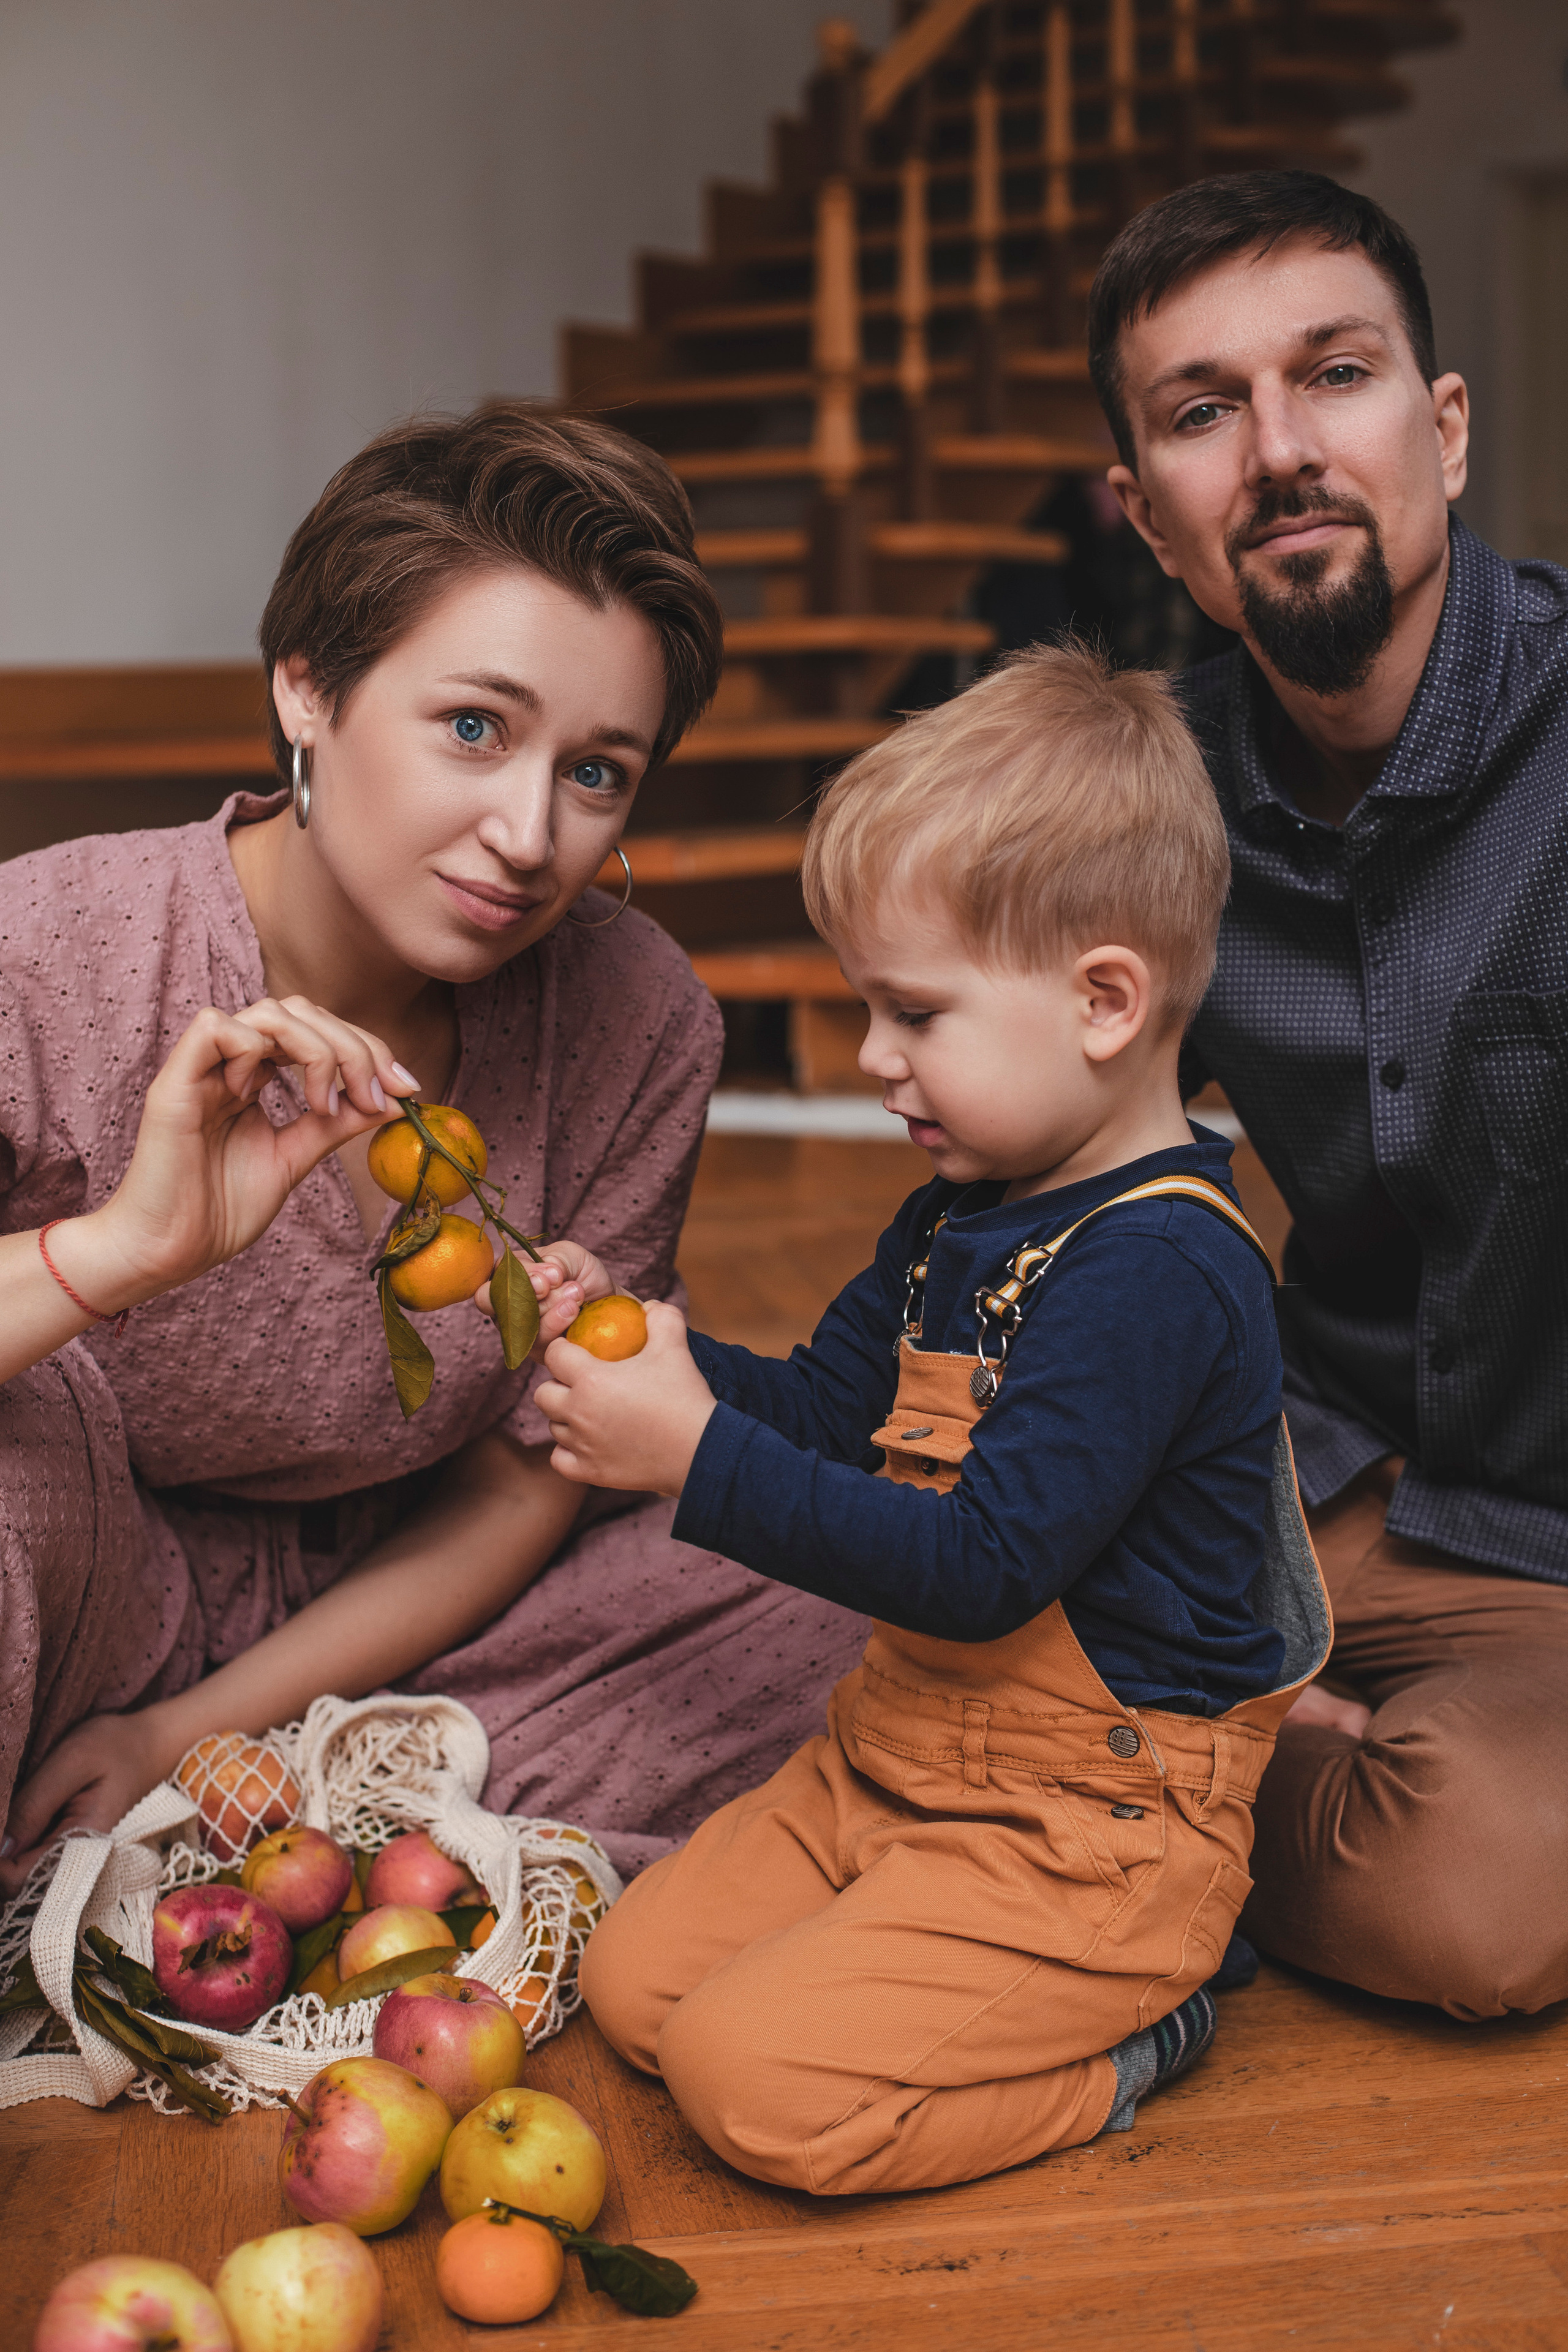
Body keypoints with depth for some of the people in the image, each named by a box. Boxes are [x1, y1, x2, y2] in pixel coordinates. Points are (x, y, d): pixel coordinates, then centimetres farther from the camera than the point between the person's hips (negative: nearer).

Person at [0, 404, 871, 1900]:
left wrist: (193, 1730, -9)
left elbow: (529, 1479, -3)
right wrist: (120, 1251, -46)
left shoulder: (636, 1028, -14)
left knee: (850, 1609, -12)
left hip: (364, 1627, 5)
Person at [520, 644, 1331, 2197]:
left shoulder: (1154, 1268, -25)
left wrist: (699, 1458, -28)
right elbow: (828, 1404, 14)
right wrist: (641, 1346, -3)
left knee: (756, 2080, -20)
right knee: (634, 1977, 10)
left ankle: (1120, 2036, 1)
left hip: (1089, 1822, -10)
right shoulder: (965, 1214, 7)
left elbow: (979, 1569, -28)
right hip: (903, 1757, 10)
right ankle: (1085, 1987, 13)